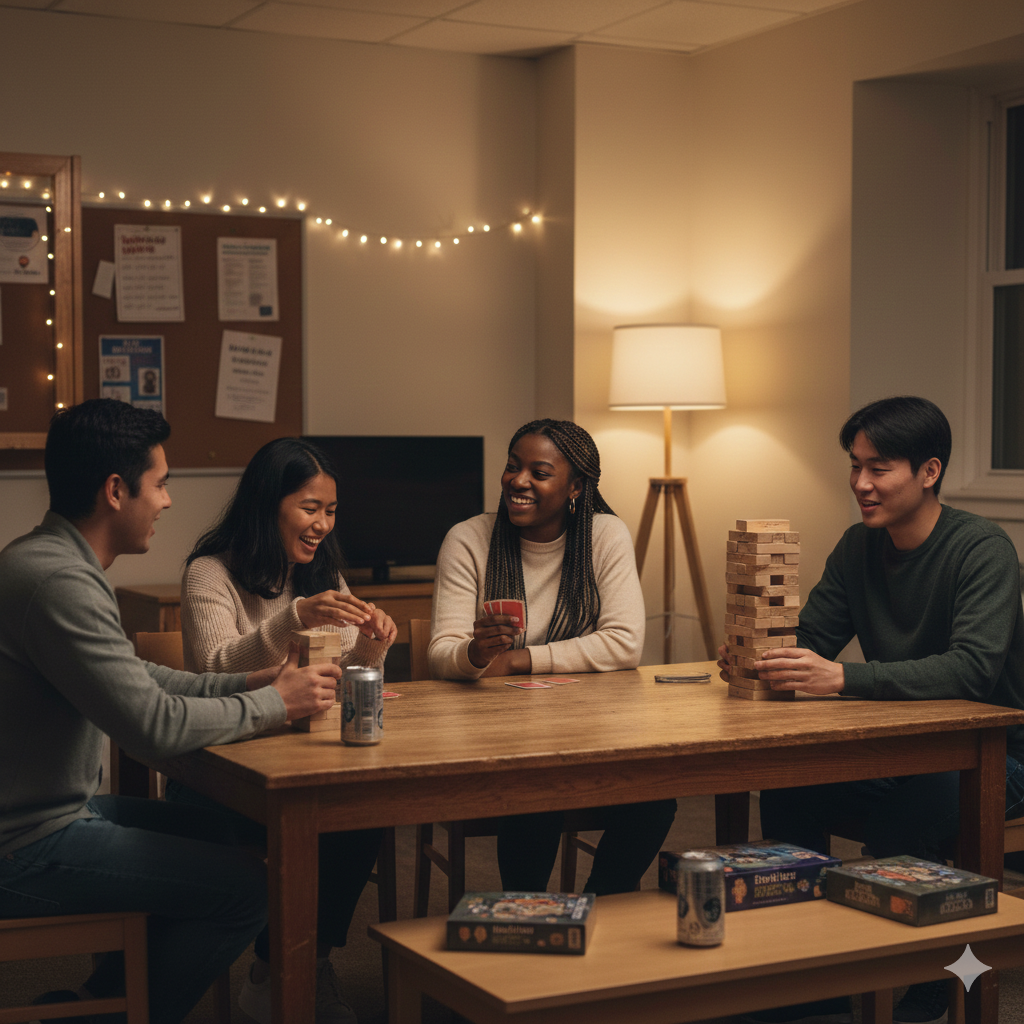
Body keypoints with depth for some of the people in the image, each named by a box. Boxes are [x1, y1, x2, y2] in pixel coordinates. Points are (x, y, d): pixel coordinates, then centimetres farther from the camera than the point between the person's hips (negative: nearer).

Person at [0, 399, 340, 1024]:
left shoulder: (50, 560, 10)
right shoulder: (58, 581, -24)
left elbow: (136, 681, 18)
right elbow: (154, 725, -26)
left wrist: (248, 683, 7)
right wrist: (275, 704, -11)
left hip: (53, 806, 11)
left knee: (214, 834, 21)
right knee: (248, 887, -10)